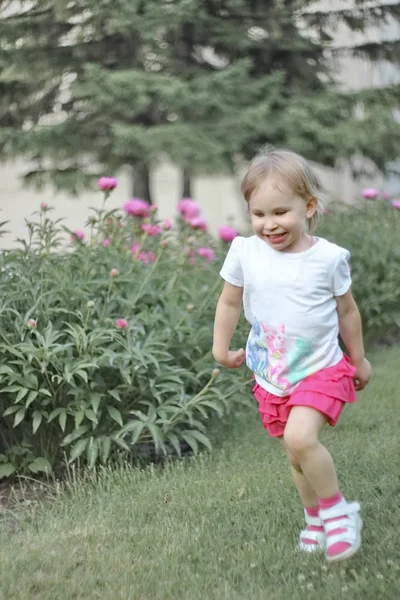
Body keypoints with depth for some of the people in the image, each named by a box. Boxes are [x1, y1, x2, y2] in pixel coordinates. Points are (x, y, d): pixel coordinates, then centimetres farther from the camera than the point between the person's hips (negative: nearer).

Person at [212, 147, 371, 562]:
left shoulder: (329, 257, -12)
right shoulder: (244, 253, -8)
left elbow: (347, 311, 3)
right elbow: (229, 302, 8)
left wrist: (358, 359, 13)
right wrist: (221, 349, 12)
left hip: (321, 370, -3)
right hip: (271, 376, 4)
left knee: (300, 438, -24)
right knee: (296, 453, 12)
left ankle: (337, 509, -2)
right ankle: (315, 518, 34)